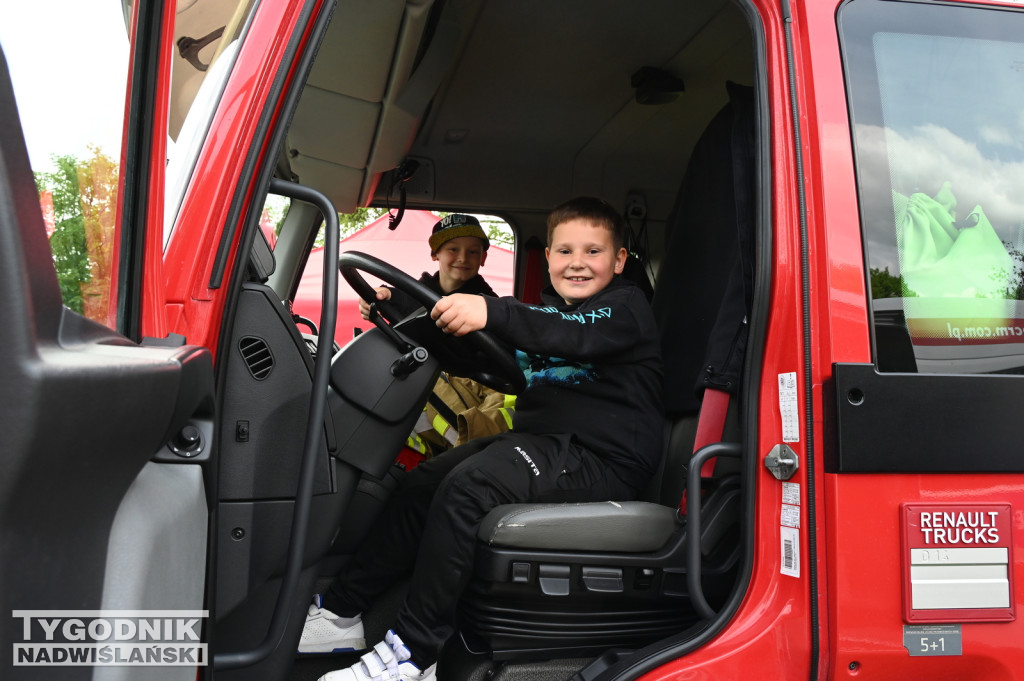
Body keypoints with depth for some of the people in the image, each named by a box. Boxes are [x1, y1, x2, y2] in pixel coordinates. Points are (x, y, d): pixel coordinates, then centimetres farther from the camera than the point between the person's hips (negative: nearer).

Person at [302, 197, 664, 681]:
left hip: (602, 456, -8)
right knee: (422, 483, -4)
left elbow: (574, 335, -26)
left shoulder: (626, 306, -4)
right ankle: (340, 610, 6)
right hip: (542, 441, 8)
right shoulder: (545, 311, 21)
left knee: (468, 486, -28)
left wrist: (491, 312, -43)